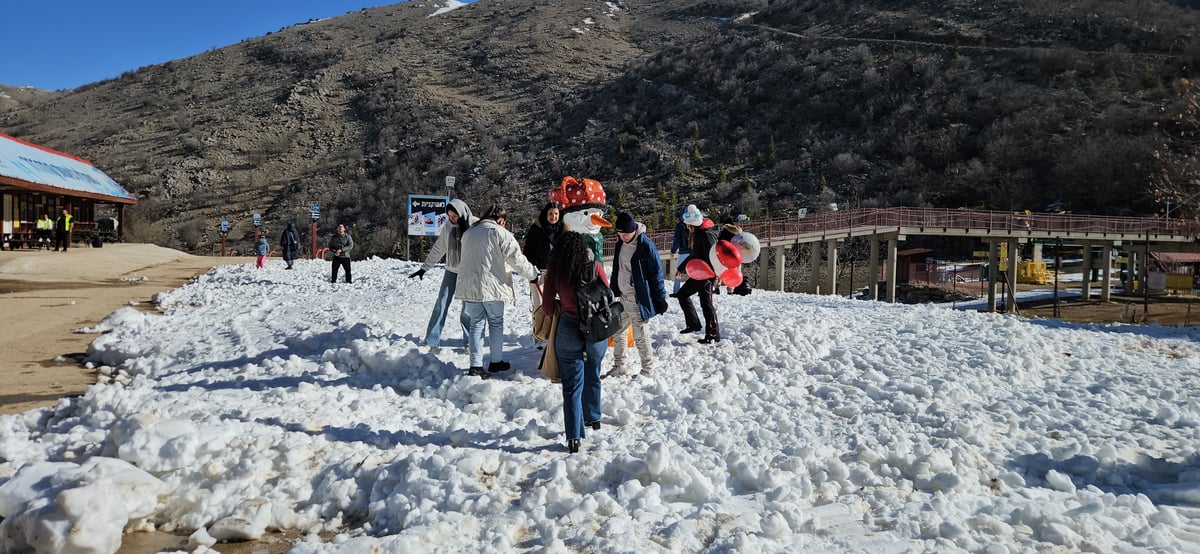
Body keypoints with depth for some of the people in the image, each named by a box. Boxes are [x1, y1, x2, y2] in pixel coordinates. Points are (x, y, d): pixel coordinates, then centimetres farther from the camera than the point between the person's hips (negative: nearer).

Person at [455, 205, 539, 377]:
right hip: (492, 285, -5)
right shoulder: (501, 233, -7)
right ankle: (496, 361, 20)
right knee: (496, 322, 12)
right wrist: (532, 273, 0)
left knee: (475, 323, 8)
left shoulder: (468, 233, 15)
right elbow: (517, 259, -11)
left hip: (469, 286, 5)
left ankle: (475, 365, 1)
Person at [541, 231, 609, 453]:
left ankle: (574, 436, -1)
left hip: (569, 331, -2)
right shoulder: (595, 267, -5)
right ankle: (593, 418, 41)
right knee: (592, 377, 23)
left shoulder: (555, 271, -7)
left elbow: (547, 308, -4)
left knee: (572, 384, 4)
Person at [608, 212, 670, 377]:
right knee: (617, 331, 13)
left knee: (640, 335, -1)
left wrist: (660, 298, -11)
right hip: (622, 296, 8)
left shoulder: (646, 245, -16)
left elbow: (656, 272, -13)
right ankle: (619, 366, 25)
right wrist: (614, 291, 19)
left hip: (638, 298, -8)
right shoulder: (620, 244, 6)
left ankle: (648, 369, 13)